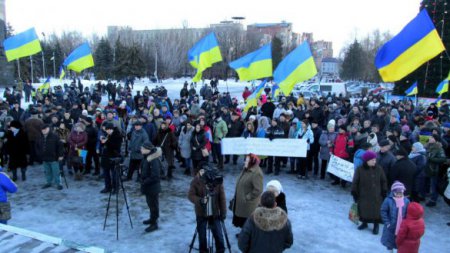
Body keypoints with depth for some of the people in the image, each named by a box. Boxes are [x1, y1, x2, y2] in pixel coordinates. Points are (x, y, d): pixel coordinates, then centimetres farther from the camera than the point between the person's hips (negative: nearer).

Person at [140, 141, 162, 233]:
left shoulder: (154, 160, -26)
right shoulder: (146, 157, 2)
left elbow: (155, 176, -28)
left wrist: (144, 182, -21)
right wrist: (143, 181, 6)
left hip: (153, 187, -9)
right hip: (147, 186, 9)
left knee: (153, 205, 4)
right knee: (150, 203, 23)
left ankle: (154, 223, 17)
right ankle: (152, 219, 40)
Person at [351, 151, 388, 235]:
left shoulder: (379, 169, -6)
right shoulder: (360, 170, -11)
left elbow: (383, 182, 3)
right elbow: (355, 183, -5)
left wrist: (384, 192, 3)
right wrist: (354, 193, -3)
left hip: (376, 196, 0)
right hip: (363, 195, 0)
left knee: (376, 211, 6)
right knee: (363, 209, 13)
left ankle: (376, 225, 26)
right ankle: (364, 222, 36)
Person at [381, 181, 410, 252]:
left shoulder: (406, 201, -9)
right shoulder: (388, 200, -18)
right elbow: (383, 212, -12)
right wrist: (387, 222, -14)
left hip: (402, 227, 2)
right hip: (391, 226, -2)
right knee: (389, 241, 16)